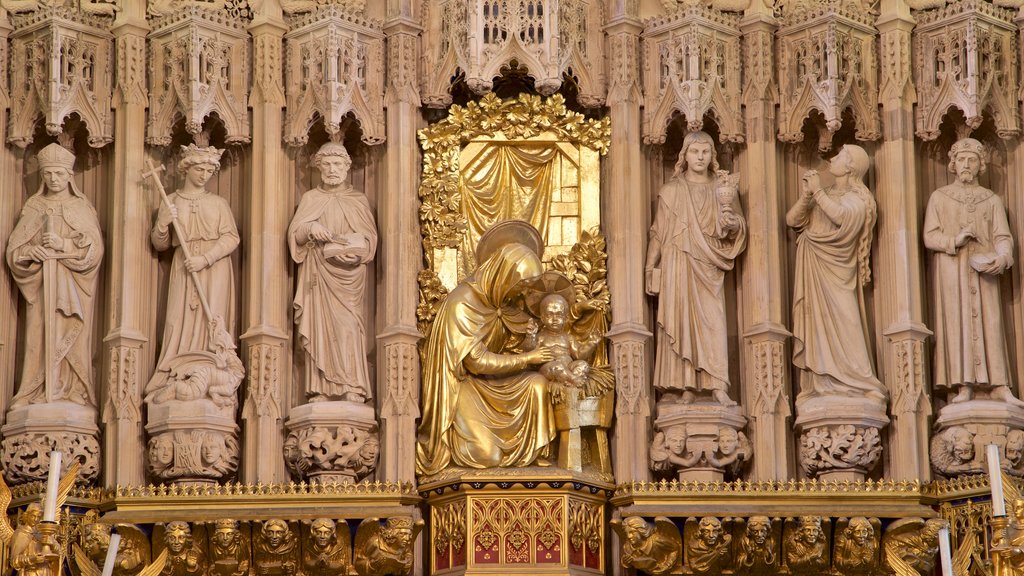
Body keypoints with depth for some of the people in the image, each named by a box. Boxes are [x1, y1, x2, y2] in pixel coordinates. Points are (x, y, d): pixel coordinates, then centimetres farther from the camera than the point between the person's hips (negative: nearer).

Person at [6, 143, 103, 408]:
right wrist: (30, 251, -13)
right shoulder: (33, 207, 14)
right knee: (41, 334, -7)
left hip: (71, 288, -2)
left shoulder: (82, 208, 9)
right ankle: (39, 392, -10)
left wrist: (64, 244, -15)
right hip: (40, 285, 2)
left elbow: (94, 248, -2)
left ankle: (72, 391, -13)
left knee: (69, 335, -10)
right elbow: (14, 248, 9)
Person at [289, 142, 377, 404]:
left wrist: (341, 243, -13)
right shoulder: (310, 198, 16)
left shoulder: (358, 200, 13)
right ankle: (321, 390, -12)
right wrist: (310, 229, -15)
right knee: (319, 324, -8)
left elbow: (369, 238, 4)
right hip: (317, 273, 2)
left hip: (347, 273, -2)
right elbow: (294, 234, 7)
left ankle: (353, 389, -22)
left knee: (347, 324, -16)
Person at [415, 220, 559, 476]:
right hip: (460, 385, -8)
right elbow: (477, 361, -25)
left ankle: (532, 453, -1)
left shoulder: (496, 298, 0)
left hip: (485, 378, 8)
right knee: (487, 455, -20)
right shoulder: (462, 303, -24)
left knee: (536, 383, -13)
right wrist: (527, 359, -19)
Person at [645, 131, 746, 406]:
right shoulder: (670, 191, 9)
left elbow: (739, 225, 13)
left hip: (708, 268, 0)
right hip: (677, 265, 0)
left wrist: (733, 223, -11)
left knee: (712, 321, -10)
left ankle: (717, 386, -16)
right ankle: (683, 386, -3)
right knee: (680, 321, -5)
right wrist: (652, 269, 2)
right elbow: (658, 233, 8)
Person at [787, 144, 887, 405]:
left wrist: (818, 191, -12)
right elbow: (792, 219, 10)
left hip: (836, 273, -6)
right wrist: (806, 193, -4)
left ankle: (860, 386, -11)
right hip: (812, 272, 6)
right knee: (816, 327, 0)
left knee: (840, 325, -12)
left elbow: (841, 216, -22)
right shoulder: (824, 195, 18)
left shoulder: (857, 197, 1)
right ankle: (819, 386, -2)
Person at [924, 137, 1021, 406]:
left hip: (984, 271, 1)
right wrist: (955, 240, -17)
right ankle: (964, 387, -13)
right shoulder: (939, 197, 9)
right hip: (951, 270, -1)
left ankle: (999, 386, -10)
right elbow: (929, 236, 1)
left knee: (990, 324, -5)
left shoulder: (992, 200, 13)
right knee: (957, 323, -8)